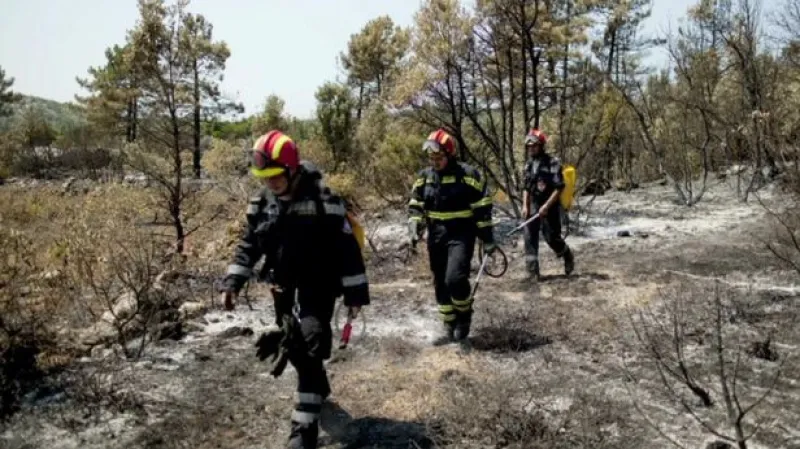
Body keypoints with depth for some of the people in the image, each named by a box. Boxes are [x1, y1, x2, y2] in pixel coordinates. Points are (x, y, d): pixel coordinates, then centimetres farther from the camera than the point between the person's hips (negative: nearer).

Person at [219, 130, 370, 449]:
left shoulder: (322, 201, -17)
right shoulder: (262, 203, 1)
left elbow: (346, 248, -15)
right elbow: (248, 244, 9)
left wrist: (355, 293, -15)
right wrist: (232, 282, -2)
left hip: (318, 286, -6)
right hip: (283, 288, 6)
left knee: (310, 349, -14)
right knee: (294, 346, 17)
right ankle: (318, 388, 46)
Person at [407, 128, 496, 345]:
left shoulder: (468, 175, -10)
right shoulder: (424, 176, 4)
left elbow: (482, 208, -7)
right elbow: (415, 205, 10)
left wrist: (487, 238, -7)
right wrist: (414, 228, -6)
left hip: (461, 235, -5)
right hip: (436, 236, 5)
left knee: (455, 279, -20)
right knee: (440, 283, 10)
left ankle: (465, 316, 9)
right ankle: (448, 327, 24)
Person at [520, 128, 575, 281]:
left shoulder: (553, 163, -12)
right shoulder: (528, 164, 8)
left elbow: (559, 188, -15)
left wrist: (546, 206, -20)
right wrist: (525, 206, 4)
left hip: (550, 207, -5)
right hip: (533, 206, 5)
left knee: (552, 238, 1)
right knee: (530, 238, -3)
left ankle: (568, 257, 31)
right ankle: (533, 271, 1)